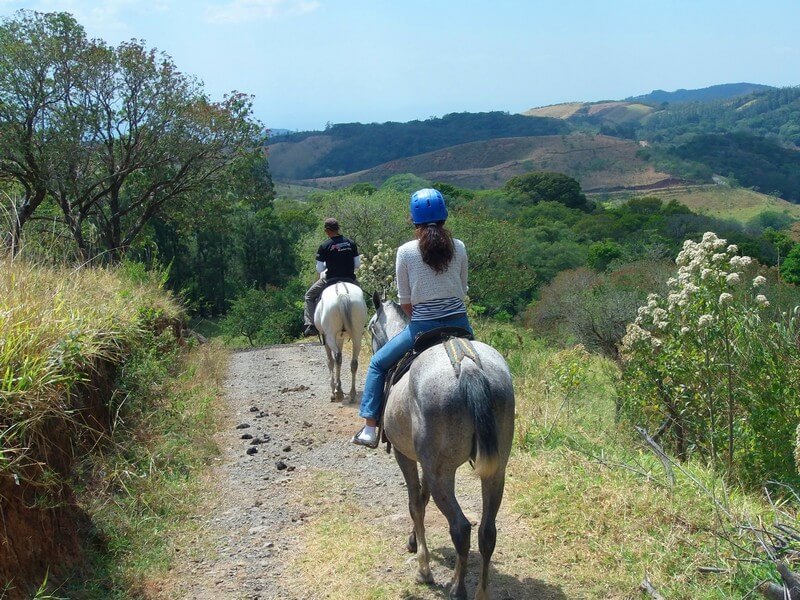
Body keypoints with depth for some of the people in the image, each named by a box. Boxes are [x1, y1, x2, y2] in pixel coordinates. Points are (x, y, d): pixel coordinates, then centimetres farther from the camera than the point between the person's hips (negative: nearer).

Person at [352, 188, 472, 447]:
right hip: (459, 323, 3)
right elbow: (462, 290, 9)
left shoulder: (405, 251, -4)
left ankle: (370, 429, 11)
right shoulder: (459, 247, 3)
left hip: (422, 327, -3)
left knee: (378, 363, 16)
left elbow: (405, 300, 0)